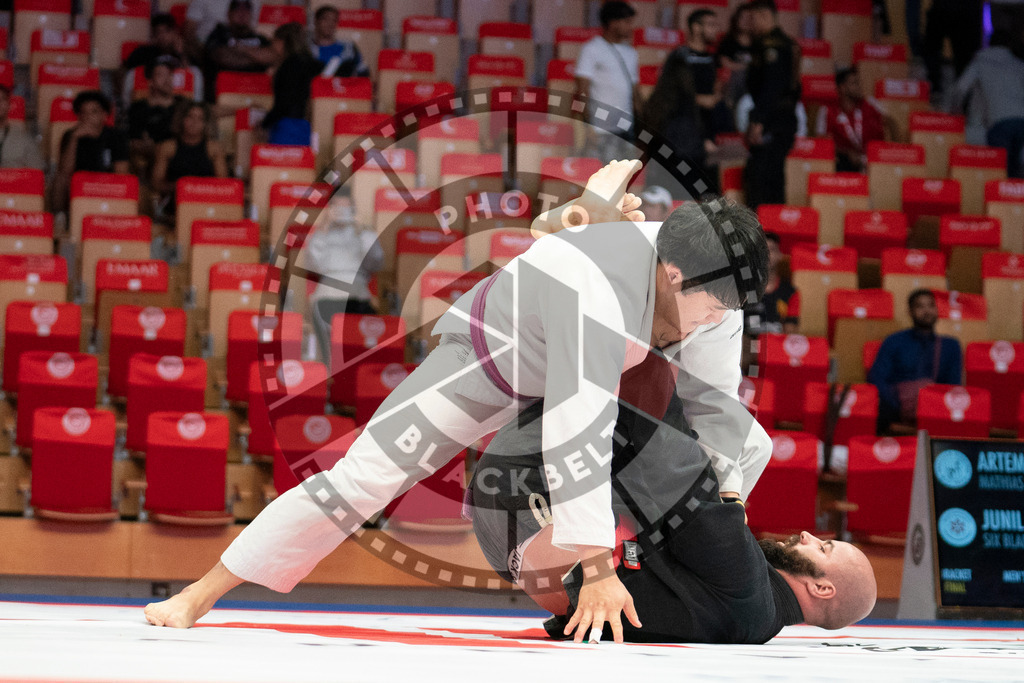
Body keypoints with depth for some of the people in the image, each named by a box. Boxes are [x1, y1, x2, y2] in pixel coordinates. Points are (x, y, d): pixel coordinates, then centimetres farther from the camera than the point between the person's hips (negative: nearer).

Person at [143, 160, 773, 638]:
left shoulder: (708, 284, -20)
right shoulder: (596, 289, -45)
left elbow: (712, 397, -8)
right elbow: (575, 433, -49)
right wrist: (595, 568, -49)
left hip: (585, 366, 8)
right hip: (493, 356, -8)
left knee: (744, 444, 5)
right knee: (361, 478, -16)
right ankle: (200, 596, -8)